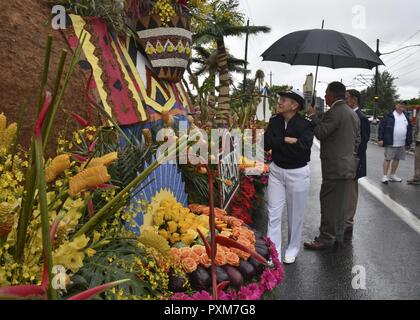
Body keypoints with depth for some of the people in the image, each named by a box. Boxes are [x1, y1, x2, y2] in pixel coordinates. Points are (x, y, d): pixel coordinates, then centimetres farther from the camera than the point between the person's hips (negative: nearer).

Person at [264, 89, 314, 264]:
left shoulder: (304, 124, -14)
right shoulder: (274, 121, -1)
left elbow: (303, 149, -27)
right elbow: (266, 144, -12)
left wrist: (278, 143, -19)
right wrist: (287, 140, -22)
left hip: (297, 173, -3)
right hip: (276, 170, 4)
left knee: (295, 215, 11)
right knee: (274, 214, 4)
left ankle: (292, 249, 31)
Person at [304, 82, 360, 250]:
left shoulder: (334, 113, -16)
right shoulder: (353, 113, 15)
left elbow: (320, 133, -17)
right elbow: (357, 139, 18)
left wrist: (313, 116, -6)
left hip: (335, 167, -9)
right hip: (349, 165, 9)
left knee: (329, 203, -4)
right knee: (341, 202, 16)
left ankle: (326, 239, 2)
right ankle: (338, 235, 26)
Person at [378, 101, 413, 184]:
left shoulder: (406, 117, 14)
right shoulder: (389, 115, -4)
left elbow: (409, 129, 18)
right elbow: (382, 126, -6)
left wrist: (409, 142, 13)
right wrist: (380, 139, -11)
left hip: (402, 144, 6)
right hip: (390, 143, -6)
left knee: (397, 159, 11)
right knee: (388, 159, -3)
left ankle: (393, 175, 23)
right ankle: (385, 176, 2)